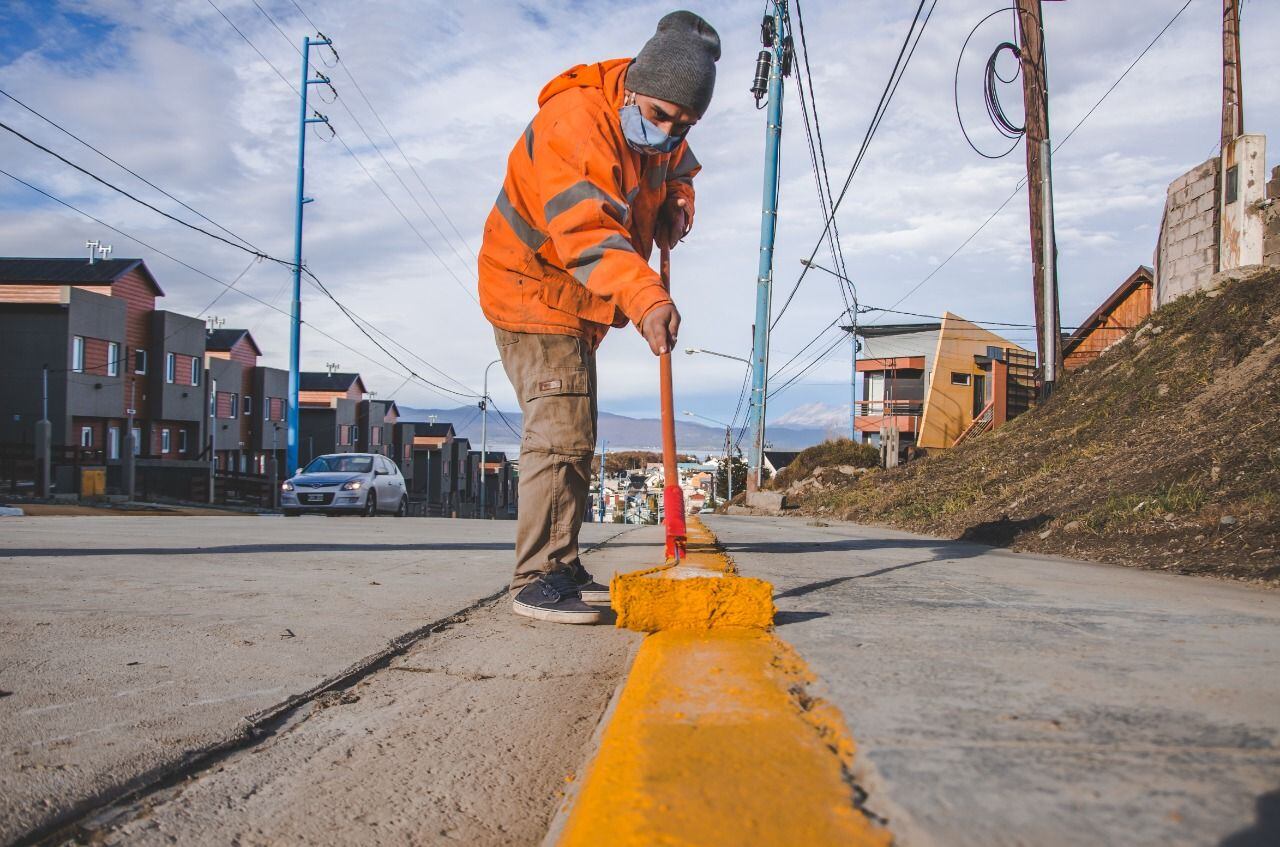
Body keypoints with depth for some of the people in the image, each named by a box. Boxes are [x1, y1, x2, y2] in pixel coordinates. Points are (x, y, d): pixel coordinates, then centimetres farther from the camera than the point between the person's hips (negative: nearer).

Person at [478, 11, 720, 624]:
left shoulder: (661, 137, 1)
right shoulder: (575, 121, -27)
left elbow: (678, 172, 24)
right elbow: (586, 229, -40)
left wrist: (676, 207, 0)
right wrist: (644, 298, -54)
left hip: (580, 302, 9)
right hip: (532, 290, -9)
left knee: (574, 439, 12)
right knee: (559, 432, -18)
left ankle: (564, 570, 21)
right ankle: (536, 579, -14)